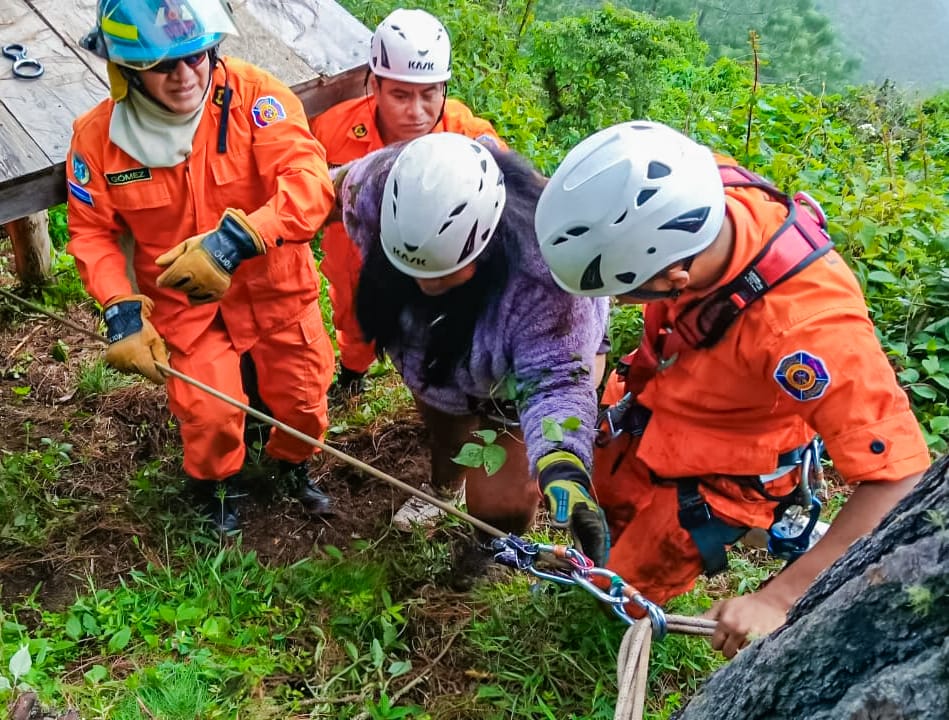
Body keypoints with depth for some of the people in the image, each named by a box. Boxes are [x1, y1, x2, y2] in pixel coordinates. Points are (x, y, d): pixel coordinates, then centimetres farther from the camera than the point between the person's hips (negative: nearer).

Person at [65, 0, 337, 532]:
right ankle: (214, 484, 34)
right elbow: (92, 233, -3)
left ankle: (293, 463, 49)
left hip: (274, 283, 0)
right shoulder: (98, 136, -13)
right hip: (183, 298, 0)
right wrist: (121, 309, -17)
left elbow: (310, 183, -31)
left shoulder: (255, 96, -21)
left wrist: (237, 240, -44)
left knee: (303, 398, 13)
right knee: (210, 415, -3)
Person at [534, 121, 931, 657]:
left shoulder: (806, 325, -45)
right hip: (653, 410, 5)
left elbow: (901, 480, -36)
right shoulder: (693, 189, -29)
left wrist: (776, 601, -36)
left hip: (720, 472, -5)